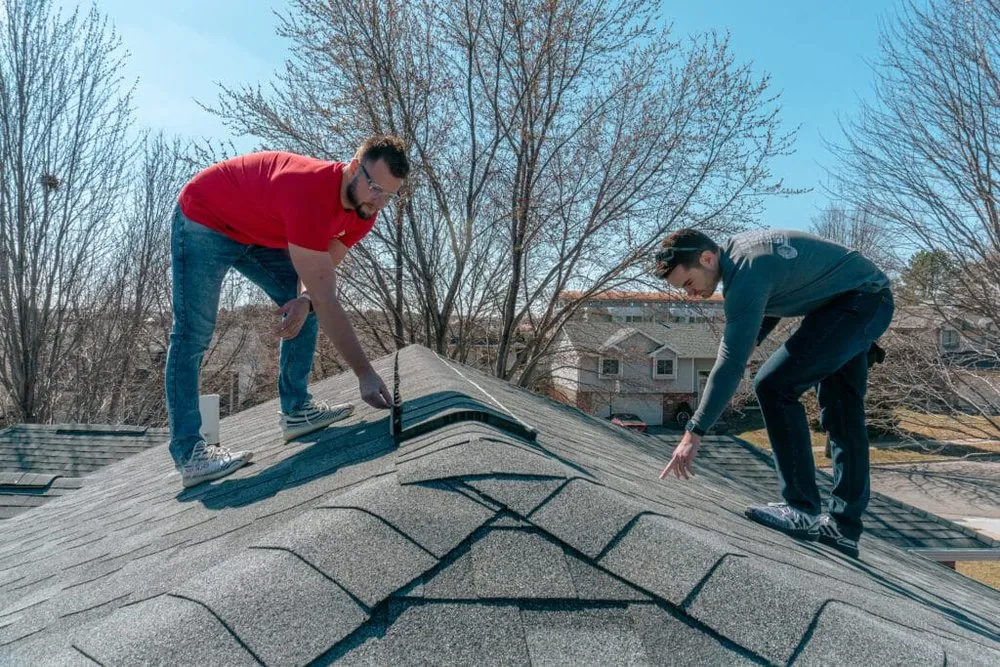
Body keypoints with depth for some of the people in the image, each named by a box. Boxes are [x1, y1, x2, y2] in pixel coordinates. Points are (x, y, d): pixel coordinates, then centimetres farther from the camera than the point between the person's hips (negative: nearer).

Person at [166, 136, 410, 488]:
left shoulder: (364, 209, -14)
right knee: (193, 335, -13)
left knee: (307, 305, 0)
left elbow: (322, 271, -3)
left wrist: (304, 300, -27)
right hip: (204, 220, -8)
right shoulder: (309, 195, -40)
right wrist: (365, 374, -40)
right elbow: (327, 300, -41)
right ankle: (188, 453, -10)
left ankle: (296, 410, 5)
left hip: (257, 232, 8)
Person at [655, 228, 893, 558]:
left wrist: (694, 432, -28)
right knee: (841, 414, 10)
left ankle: (803, 511, -15)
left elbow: (731, 362, -30)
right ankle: (844, 527, 17)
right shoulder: (736, 248, 2)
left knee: (774, 385, -20)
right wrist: (752, 339, 1)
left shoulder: (745, 273, -27)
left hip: (859, 301, -11)